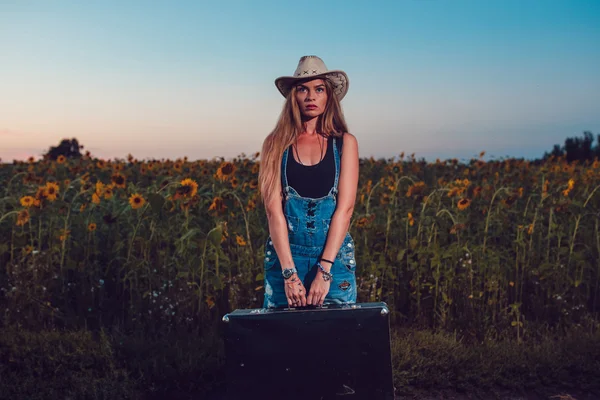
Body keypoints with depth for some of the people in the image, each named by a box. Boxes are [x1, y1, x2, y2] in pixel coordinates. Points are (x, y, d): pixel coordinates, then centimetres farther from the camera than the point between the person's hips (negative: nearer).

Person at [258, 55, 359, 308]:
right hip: (286, 256, 0)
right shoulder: (276, 144, 2)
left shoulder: (345, 143, 3)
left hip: (334, 257, 0)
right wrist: (290, 272, -15)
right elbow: (274, 209, -6)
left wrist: (324, 270, -14)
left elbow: (345, 208, -6)